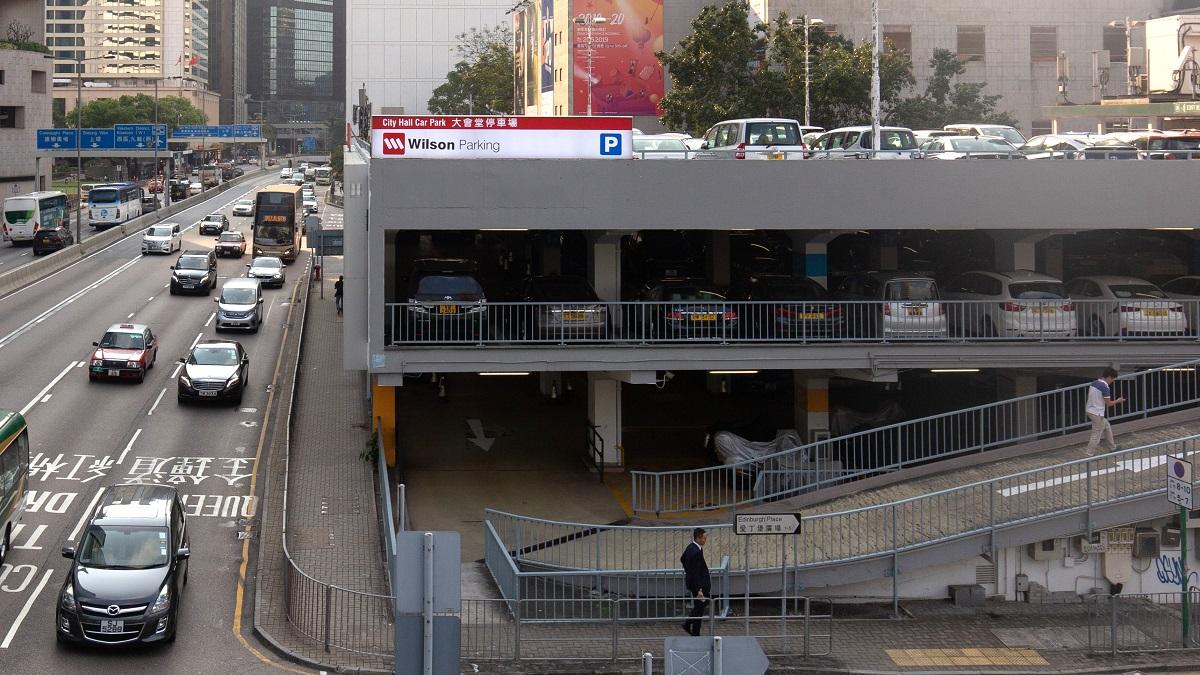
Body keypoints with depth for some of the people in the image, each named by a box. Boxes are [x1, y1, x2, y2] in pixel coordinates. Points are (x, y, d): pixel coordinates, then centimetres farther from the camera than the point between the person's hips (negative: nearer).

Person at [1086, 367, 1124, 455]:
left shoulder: (1094, 383, 4)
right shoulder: (1105, 387, -20)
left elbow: (1089, 396, 14)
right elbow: (1108, 403, -14)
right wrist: (1118, 401, 3)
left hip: (1090, 411, 9)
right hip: (1098, 414, -9)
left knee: (1107, 428, 24)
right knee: (1096, 435, 0)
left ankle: (1112, 448, 36)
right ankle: (1090, 455, 5)